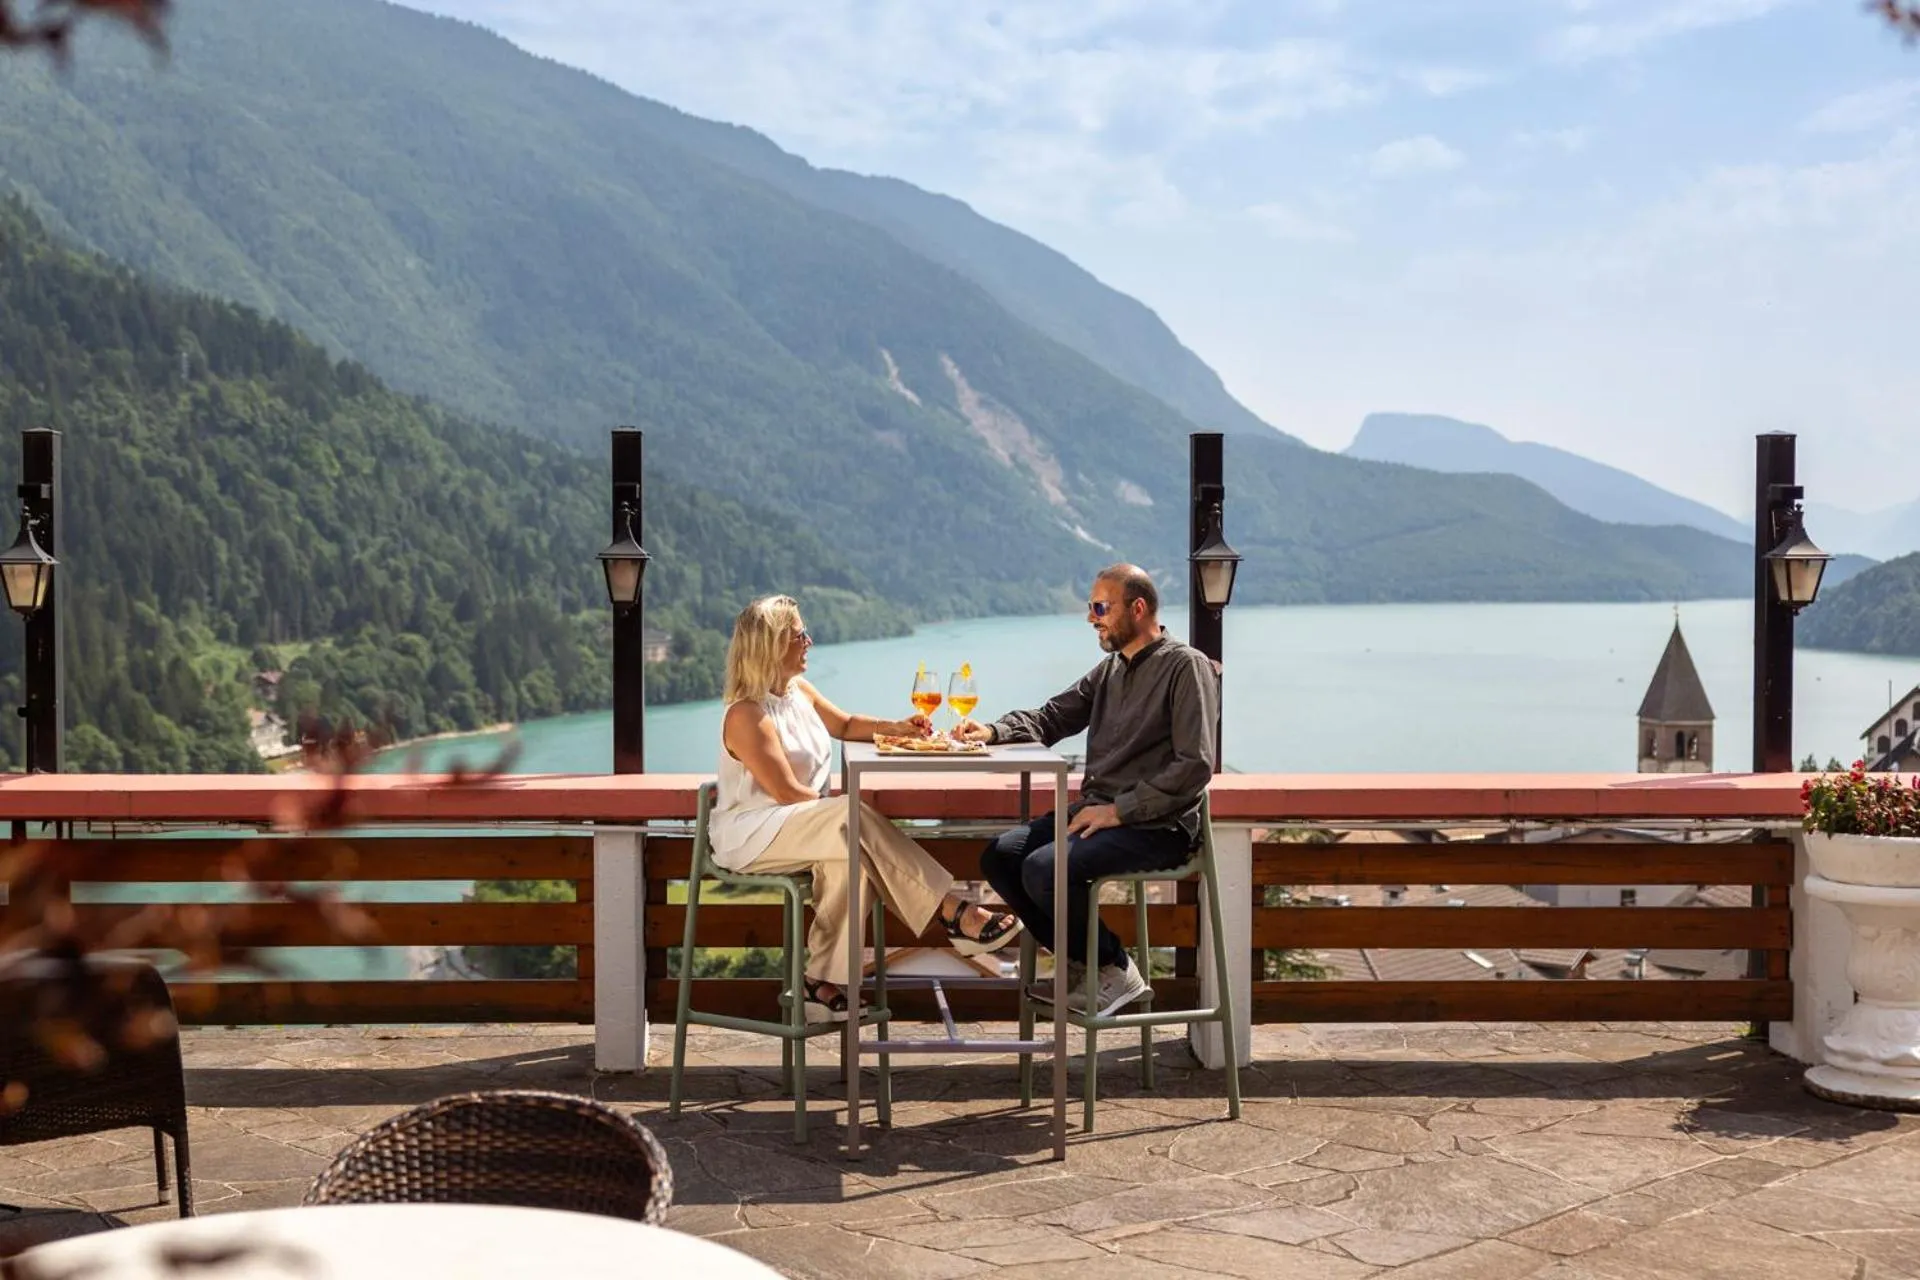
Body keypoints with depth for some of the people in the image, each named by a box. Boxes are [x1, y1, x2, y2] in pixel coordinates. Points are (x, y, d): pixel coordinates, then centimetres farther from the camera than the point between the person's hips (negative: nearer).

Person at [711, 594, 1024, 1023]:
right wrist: (845, 812, -15)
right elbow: (787, 792, -20)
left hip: (799, 825, 9)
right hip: (749, 835, -9)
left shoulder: (798, 691, 10)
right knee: (853, 822, -30)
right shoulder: (746, 716, -17)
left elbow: (845, 725, 26)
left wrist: (894, 728, 8)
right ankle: (956, 915, -29)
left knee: (850, 858, -26)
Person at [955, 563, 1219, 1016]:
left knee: (1043, 870, -26)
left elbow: (1195, 765, -16)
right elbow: (1050, 717, 19)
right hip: (1097, 810, 8)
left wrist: (1119, 810, -18)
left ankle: (1115, 970, -5)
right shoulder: (1111, 669, 18)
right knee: (1000, 856, -8)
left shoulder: (1187, 667, -8)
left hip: (1157, 826, -8)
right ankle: (1080, 963, 3)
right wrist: (993, 731, -2)